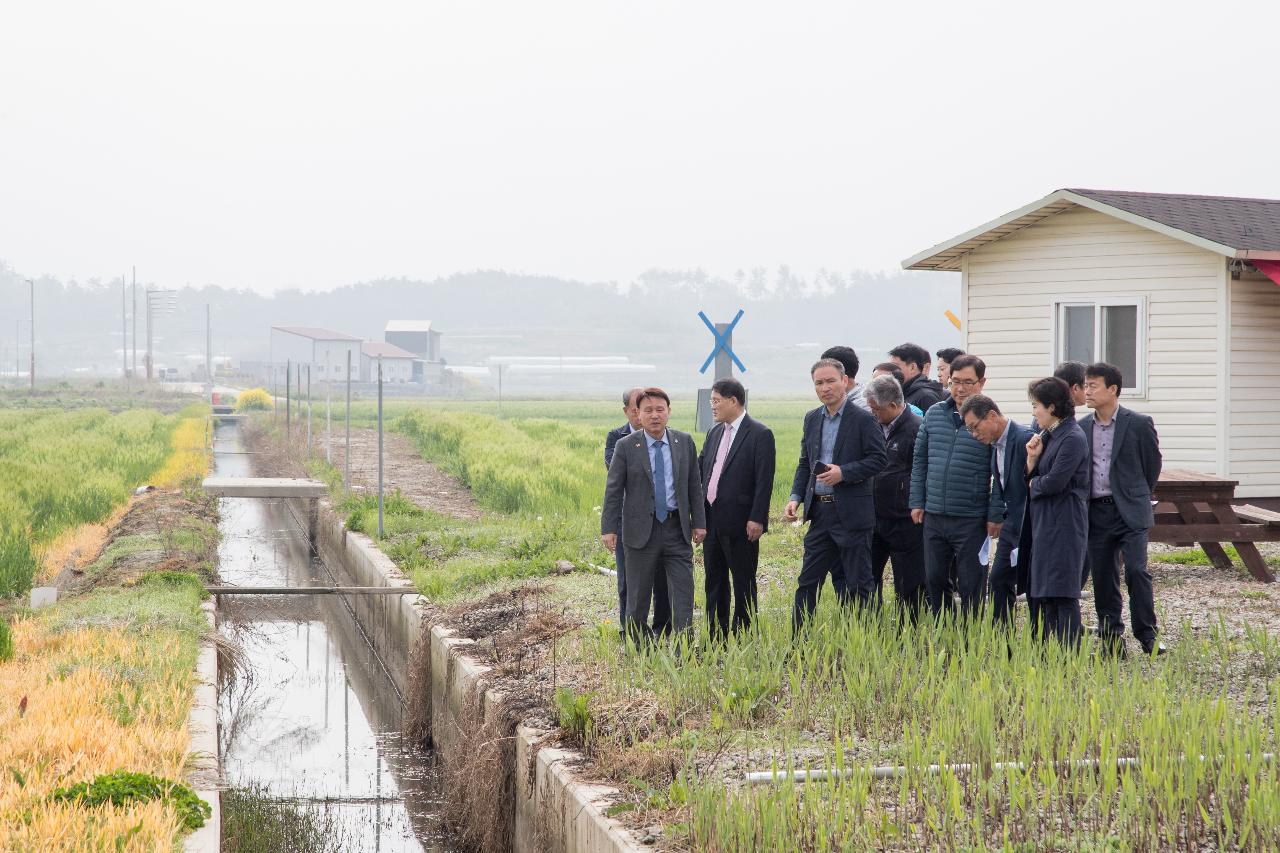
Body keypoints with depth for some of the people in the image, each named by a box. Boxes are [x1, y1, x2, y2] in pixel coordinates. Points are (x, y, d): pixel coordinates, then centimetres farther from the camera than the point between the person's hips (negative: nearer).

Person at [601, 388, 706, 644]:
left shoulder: (684, 442, 4)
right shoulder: (626, 447, -4)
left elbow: (694, 485, 9)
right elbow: (613, 490, -3)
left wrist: (699, 522, 5)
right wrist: (608, 528, -8)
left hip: (677, 527, 2)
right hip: (641, 529, -2)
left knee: (683, 592, -2)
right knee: (638, 595, 7)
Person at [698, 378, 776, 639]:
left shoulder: (760, 434, -10)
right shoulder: (715, 433, 12)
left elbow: (764, 481, -14)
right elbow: (700, 469, 15)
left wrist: (757, 519, -18)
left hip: (740, 522, -8)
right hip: (712, 520, 8)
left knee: (743, 583, 2)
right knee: (714, 581, 14)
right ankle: (716, 635, 22)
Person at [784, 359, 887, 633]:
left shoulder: (863, 420, -8)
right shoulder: (812, 419, 12)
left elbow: (877, 460, -10)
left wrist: (844, 472, -20)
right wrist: (796, 497, 3)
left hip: (851, 513, -6)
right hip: (819, 512, 6)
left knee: (858, 584, 1)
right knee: (808, 580, 7)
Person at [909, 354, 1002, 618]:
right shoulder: (934, 414, 8)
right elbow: (919, 460, 13)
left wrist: (995, 515, -9)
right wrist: (917, 502, 8)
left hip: (972, 520, -4)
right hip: (934, 516, 5)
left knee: (971, 586, 3)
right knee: (933, 579, 12)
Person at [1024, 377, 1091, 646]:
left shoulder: (1073, 438, -13)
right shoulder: (1047, 435, 15)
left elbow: (1055, 481, -20)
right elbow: (1031, 477, 13)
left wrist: (1033, 484, -1)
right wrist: (1032, 457, -5)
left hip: (1064, 525, -10)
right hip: (1043, 523, 10)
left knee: (1062, 595, -8)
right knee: (1037, 593, 12)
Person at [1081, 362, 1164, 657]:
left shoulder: (1139, 424, -4)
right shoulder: (1082, 427, 7)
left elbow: (1153, 463, 7)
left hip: (1130, 512, -4)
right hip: (1096, 512, 4)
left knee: (1136, 571, -13)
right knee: (1103, 577, 5)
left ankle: (1148, 636, -4)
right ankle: (1111, 638, 12)